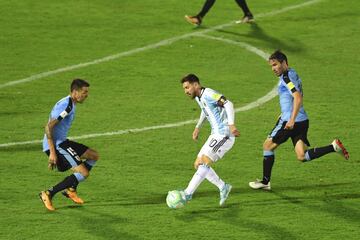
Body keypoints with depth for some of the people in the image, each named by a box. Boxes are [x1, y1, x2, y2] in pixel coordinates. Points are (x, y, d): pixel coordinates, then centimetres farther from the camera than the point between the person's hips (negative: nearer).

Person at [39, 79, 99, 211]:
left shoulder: (70, 104, 16)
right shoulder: (66, 106, -18)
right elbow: (48, 127, -23)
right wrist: (52, 153, -25)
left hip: (62, 142, 11)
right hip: (56, 145, -11)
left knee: (94, 156, 16)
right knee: (83, 173, -14)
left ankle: (71, 190, 20)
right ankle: (48, 194, -8)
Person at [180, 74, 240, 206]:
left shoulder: (208, 94, -16)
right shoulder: (198, 97, 12)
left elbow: (228, 104, -28)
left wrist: (231, 124, -38)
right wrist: (197, 127, 30)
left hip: (224, 135, -10)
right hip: (216, 135, 10)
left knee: (205, 162, -19)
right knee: (198, 164, 7)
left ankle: (188, 193, -22)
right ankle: (223, 187, 11)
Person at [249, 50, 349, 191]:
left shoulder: (286, 77, -12)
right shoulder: (293, 74, 18)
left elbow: (298, 98, -24)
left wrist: (292, 119, -30)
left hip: (291, 121, -9)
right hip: (302, 121, 9)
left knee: (268, 146, 6)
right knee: (302, 156, 3)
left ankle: (265, 182, 11)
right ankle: (334, 147, -7)